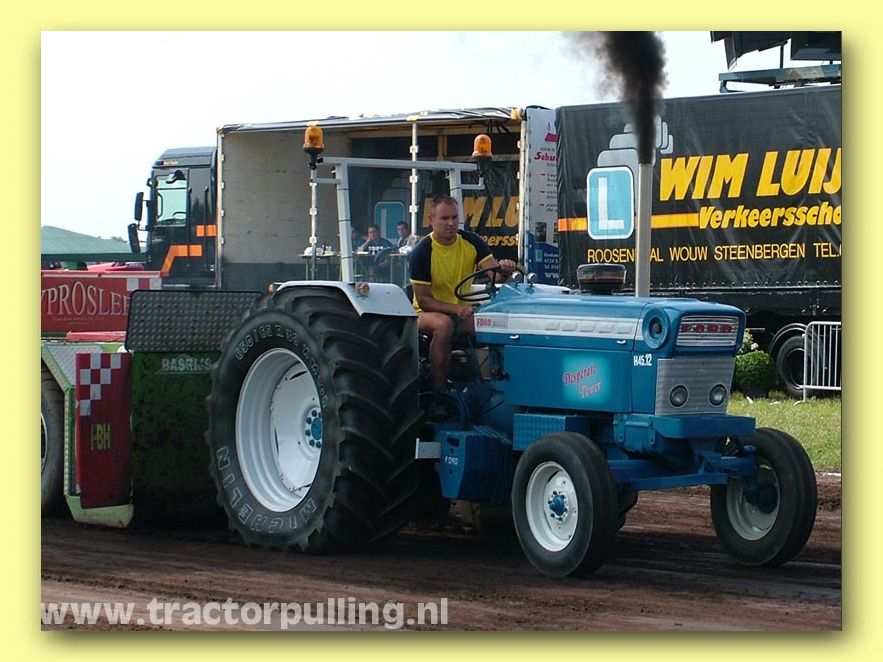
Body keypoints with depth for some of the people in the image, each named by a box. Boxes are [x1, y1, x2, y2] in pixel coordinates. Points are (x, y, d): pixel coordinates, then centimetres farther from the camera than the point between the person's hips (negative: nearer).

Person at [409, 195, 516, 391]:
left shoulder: (472, 242, -2)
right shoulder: (422, 252, -13)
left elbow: (493, 274, -13)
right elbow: (423, 300, -15)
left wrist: (503, 271, -38)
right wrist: (456, 309, -29)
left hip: (464, 311, 4)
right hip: (429, 313, -3)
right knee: (444, 324, -38)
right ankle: (438, 389, -30)